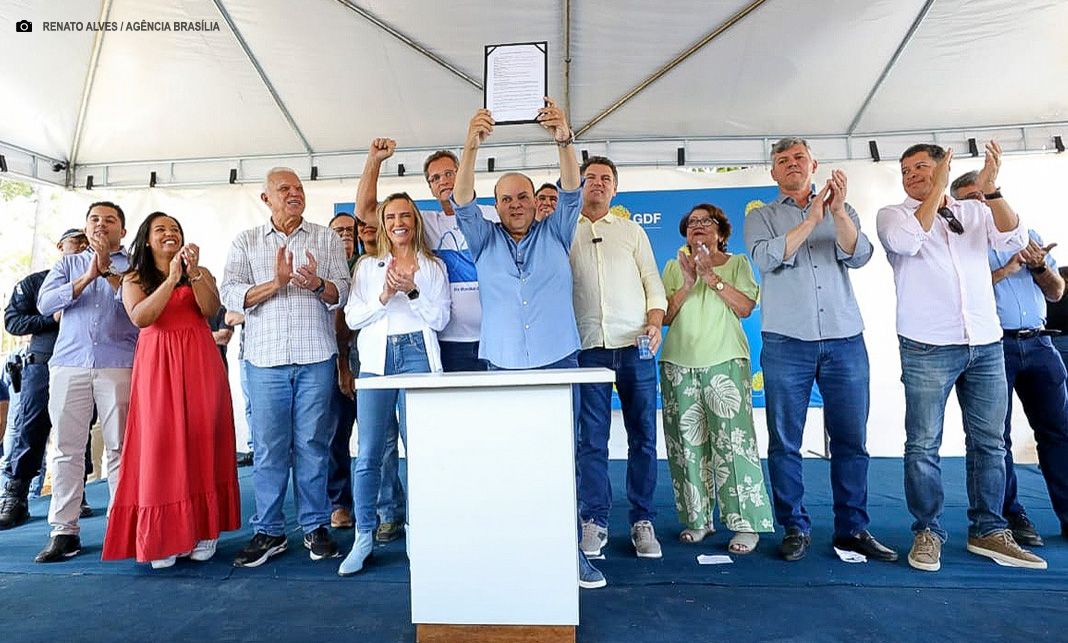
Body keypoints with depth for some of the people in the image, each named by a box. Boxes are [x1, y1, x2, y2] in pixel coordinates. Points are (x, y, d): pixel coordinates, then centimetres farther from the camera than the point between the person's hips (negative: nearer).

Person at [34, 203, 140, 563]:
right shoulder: (68, 264, 20)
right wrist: (87, 276, -6)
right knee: (65, 448, 1)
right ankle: (64, 531, 8)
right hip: (69, 365, 3)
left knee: (120, 449, -2)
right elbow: (45, 304, 4)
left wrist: (110, 272, -11)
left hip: (120, 366, -3)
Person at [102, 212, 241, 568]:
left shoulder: (201, 272, 14)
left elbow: (210, 310, -4)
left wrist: (193, 271, -14)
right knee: (160, 444, -4)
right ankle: (162, 538, 2)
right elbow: (140, 317, -7)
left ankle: (203, 529, 6)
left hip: (200, 363, 0)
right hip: (157, 365, 0)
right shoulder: (134, 279, 13)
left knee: (201, 441, -1)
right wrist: (171, 279, -14)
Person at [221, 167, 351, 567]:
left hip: (316, 357, 0)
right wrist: (275, 283, -13)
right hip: (265, 357, 1)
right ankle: (268, 531, 17)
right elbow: (230, 295, 1)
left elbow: (341, 293, 4)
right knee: (268, 447, 4)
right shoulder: (246, 242, 12)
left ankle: (315, 527, 17)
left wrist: (317, 284, -17)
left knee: (312, 443, 5)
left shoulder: (326, 238, 11)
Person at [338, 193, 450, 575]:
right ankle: (363, 537, 13)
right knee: (368, 453, 0)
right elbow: (352, 318, 8)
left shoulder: (433, 267, 13)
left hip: (418, 355, -1)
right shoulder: (368, 266, 16)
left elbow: (440, 319, 4)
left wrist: (412, 291, -10)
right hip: (376, 359, 2)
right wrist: (383, 297, -8)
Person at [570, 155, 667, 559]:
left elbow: (652, 282, 11)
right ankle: (594, 520, 13)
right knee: (591, 437, 1)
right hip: (587, 346, -1)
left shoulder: (632, 231, 16)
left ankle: (643, 521, 16)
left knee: (643, 435, 4)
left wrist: (655, 323, -4)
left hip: (634, 345, 2)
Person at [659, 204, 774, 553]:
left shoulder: (737, 263, 12)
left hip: (725, 361, -2)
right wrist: (687, 285, -7)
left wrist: (712, 277, -9)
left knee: (732, 439, -8)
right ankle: (697, 519, 14)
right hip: (679, 362, 2)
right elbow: (665, 316, 6)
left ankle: (746, 524, 2)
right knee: (687, 441, 2)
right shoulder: (674, 267, 16)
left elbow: (745, 307, -3)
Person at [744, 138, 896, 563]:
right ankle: (795, 529, 14)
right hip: (786, 342, -2)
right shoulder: (761, 217, 11)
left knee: (851, 440, 5)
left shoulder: (841, 211, 16)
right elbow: (767, 258, -8)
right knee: (785, 441, 2)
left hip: (845, 340, 2)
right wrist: (813, 216, -12)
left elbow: (858, 257, -1)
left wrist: (838, 212, -15)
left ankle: (853, 528, 18)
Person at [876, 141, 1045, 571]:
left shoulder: (975, 212, 14)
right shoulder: (893, 215, 5)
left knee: (989, 442, 9)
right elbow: (907, 241, -16)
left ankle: (988, 531, 21)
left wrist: (990, 190, -14)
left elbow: (1014, 241, -3)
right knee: (923, 445, -2)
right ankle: (927, 533, 9)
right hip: (927, 347, -4)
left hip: (986, 344, 4)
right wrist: (938, 189, -11)